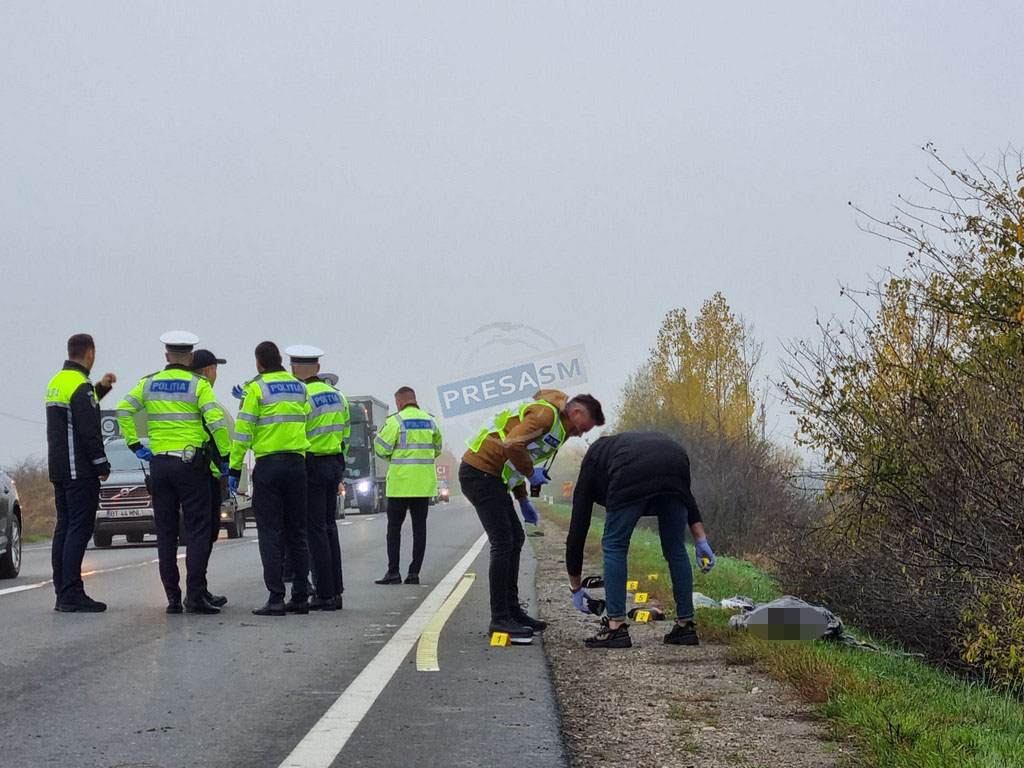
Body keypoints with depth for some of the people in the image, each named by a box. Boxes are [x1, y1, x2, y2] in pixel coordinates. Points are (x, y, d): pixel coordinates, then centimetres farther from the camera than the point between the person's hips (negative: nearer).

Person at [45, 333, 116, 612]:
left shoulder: (56, 383, 14)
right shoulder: (80, 386, -15)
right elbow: (89, 431, -19)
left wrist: (100, 388, 28)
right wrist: (102, 466, -13)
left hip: (58, 471, 10)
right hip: (80, 472, -10)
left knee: (64, 528, 11)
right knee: (79, 530, -9)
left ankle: (63, 594, 13)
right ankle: (72, 595, -12)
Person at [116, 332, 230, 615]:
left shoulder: (149, 383, 8)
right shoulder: (198, 384, -4)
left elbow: (123, 411, 1)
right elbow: (216, 421, -13)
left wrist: (135, 445, 7)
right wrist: (226, 454, -5)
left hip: (159, 463, 4)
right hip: (191, 462, -4)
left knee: (166, 533, 9)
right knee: (198, 531, -1)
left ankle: (172, 597, 7)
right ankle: (195, 596, -9)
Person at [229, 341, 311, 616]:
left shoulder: (256, 389, -6)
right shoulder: (299, 387, 10)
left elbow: (243, 431, -9)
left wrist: (234, 468, -4)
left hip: (268, 465, -5)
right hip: (297, 462, 5)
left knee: (271, 534, -3)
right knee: (297, 533, 11)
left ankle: (276, 599, -8)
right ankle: (300, 597, 11)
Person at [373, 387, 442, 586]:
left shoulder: (395, 421, -8)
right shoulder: (430, 421, 8)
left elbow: (382, 449, -9)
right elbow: (437, 449, 17)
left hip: (401, 482, -4)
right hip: (424, 485, 4)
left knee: (394, 526, 3)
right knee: (419, 527, 6)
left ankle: (393, 571, -1)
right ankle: (414, 572, 5)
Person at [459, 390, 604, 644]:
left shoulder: (557, 423, 21)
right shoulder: (546, 413, -13)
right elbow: (512, 445, -27)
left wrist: (523, 499, 19)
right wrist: (531, 473, -12)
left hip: (489, 476, 11)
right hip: (480, 473, -11)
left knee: (515, 539, 14)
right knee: (503, 544, -10)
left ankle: (512, 610, 20)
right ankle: (500, 618, -6)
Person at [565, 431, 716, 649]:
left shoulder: (591, 466, 34)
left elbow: (577, 530, 33)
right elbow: (685, 494, 30)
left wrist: (575, 588, 41)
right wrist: (701, 541, 26)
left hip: (633, 476, -4)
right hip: (675, 465, 4)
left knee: (614, 546, 15)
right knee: (675, 548, 22)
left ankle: (616, 628, 13)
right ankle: (685, 626, 25)